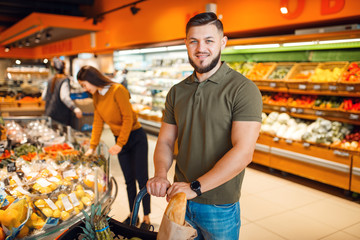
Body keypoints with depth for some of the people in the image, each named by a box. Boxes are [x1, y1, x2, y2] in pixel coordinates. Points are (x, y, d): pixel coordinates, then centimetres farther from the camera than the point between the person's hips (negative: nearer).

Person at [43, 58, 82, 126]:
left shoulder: (50, 81, 9)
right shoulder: (65, 80, -12)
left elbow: (44, 97, 14)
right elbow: (64, 97, -26)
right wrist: (75, 108, -35)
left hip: (49, 113, 7)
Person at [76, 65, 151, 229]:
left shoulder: (117, 90, -18)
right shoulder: (96, 96, 5)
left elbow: (128, 118, -19)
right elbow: (98, 122, 8)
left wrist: (120, 144, -18)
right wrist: (92, 147, 5)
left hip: (136, 137, -6)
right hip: (119, 140, 7)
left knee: (141, 178, -1)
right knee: (129, 180, 13)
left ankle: (146, 217, 10)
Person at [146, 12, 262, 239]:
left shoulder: (243, 89, -14)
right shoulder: (177, 92, 5)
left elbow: (243, 152, -22)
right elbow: (165, 141, 6)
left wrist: (196, 187, -24)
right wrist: (160, 174, -14)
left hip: (220, 206, -4)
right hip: (180, 199, 5)